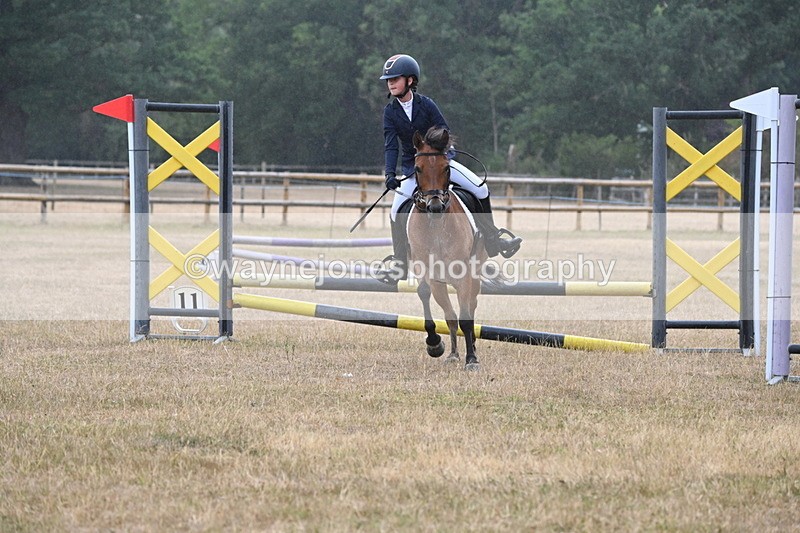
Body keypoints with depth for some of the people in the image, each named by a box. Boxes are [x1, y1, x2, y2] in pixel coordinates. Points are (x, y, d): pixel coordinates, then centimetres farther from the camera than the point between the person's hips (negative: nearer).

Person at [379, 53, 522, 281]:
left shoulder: (426, 104, -11)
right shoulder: (390, 112, -7)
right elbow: (391, 145, -14)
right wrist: (390, 173, -28)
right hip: (412, 168, 1)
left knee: (481, 189, -13)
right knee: (397, 212, -12)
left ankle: (492, 239, 4)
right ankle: (401, 264, 1)